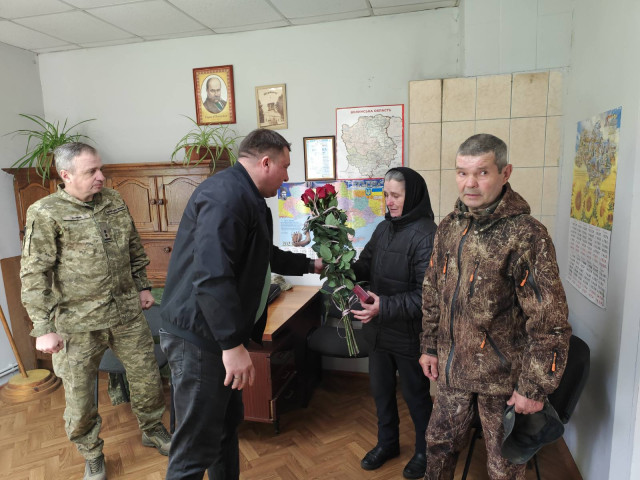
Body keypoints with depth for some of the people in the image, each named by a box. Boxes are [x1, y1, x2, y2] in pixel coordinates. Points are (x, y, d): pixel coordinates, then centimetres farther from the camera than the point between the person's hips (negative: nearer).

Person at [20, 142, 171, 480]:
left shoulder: (114, 201, 4)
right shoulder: (46, 214, -10)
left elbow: (135, 249, 15)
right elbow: (34, 275, -11)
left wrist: (142, 286, 14)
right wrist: (44, 328, -12)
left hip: (127, 313, 4)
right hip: (78, 325, -4)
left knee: (146, 377, 14)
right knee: (79, 395, 11)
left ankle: (152, 430, 39)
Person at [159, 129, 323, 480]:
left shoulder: (246, 197, 15)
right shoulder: (226, 194, -20)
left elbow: (266, 257, 29)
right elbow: (211, 276, -30)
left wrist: (311, 265, 34)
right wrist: (233, 344, -28)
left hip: (219, 335, 11)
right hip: (199, 337, -11)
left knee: (228, 422, 23)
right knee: (196, 447, 2)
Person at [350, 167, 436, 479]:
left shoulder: (426, 235, -20)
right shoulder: (383, 228, 3)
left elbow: (426, 294, -23)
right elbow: (367, 266, 10)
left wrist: (384, 307, -29)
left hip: (409, 334, -7)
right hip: (379, 330, 7)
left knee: (416, 395, 14)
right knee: (380, 389, 21)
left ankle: (425, 451, 40)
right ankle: (387, 443, 45)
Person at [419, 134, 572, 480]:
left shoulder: (526, 236, -19)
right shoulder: (449, 226, 1)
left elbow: (549, 321, -18)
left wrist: (535, 387, -15)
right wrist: (430, 346, 9)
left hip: (503, 375, -5)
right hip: (451, 368, 5)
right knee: (440, 443, 22)